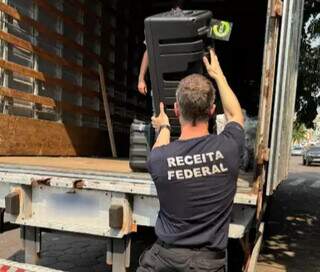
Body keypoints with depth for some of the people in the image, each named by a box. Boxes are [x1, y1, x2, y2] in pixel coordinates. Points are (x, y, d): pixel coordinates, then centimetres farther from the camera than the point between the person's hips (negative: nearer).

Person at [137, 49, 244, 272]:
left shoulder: (158, 158, -17)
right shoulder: (228, 148, -16)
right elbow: (235, 114, 9)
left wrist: (163, 128, 30)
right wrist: (218, 74, 22)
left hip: (164, 254, 0)